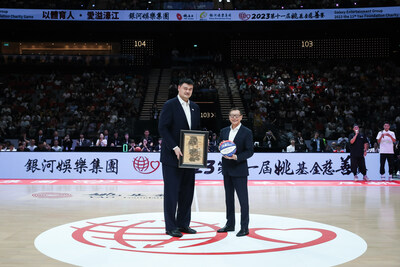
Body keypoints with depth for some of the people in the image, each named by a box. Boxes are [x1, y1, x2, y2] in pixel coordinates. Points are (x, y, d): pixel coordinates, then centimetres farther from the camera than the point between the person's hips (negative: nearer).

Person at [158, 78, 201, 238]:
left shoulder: (195, 108, 13)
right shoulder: (170, 105, -7)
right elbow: (162, 128, -14)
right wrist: (174, 147, -21)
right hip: (172, 156, -7)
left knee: (188, 191, 11)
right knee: (171, 191, -1)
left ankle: (183, 223, 23)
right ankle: (170, 226, 8)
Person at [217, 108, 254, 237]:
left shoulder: (247, 132, -6)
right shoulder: (224, 131, 10)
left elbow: (250, 151, -9)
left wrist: (236, 157, -21)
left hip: (239, 170, -6)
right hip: (226, 169, 6)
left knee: (243, 199, -3)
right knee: (229, 198, 14)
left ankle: (244, 227, 4)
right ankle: (230, 224, 25)